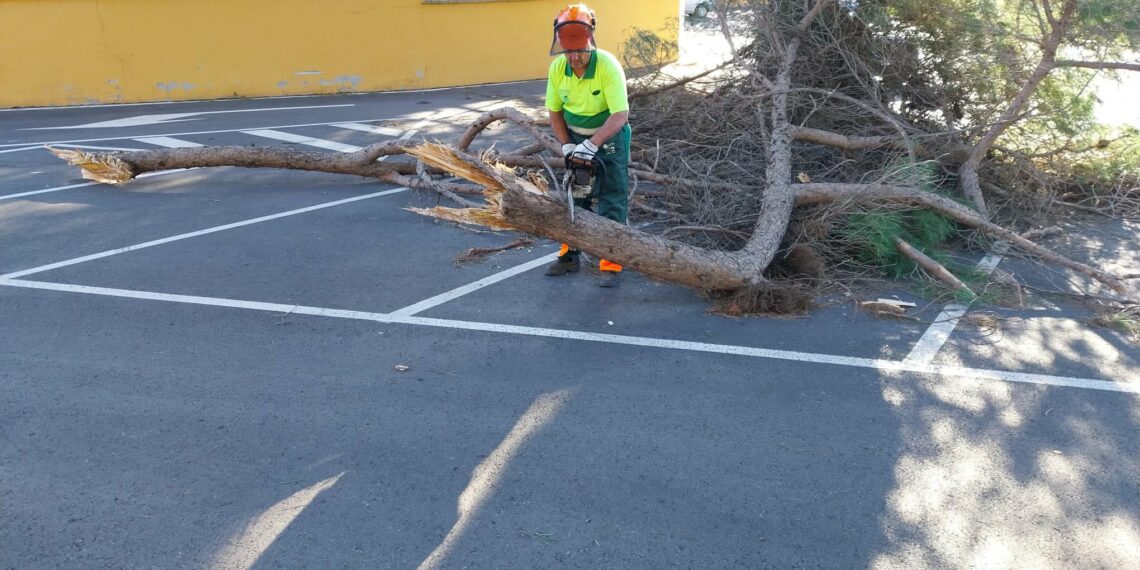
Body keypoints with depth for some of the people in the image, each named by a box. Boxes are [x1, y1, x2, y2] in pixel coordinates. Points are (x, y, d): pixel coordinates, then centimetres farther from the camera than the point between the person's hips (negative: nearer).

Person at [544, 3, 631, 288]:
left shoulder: (608, 65, -28)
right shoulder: (556, 68, -13)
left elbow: (620, 116, -32)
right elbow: (554, 112, -1)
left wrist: (591, 145, -39)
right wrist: (567, 146, -12)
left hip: (609, 138, -4)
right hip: (576, 137, 5)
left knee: (612, 201, -4)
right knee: (572, 196, 10)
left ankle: (610, 264, 2)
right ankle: (569, 255, 22)